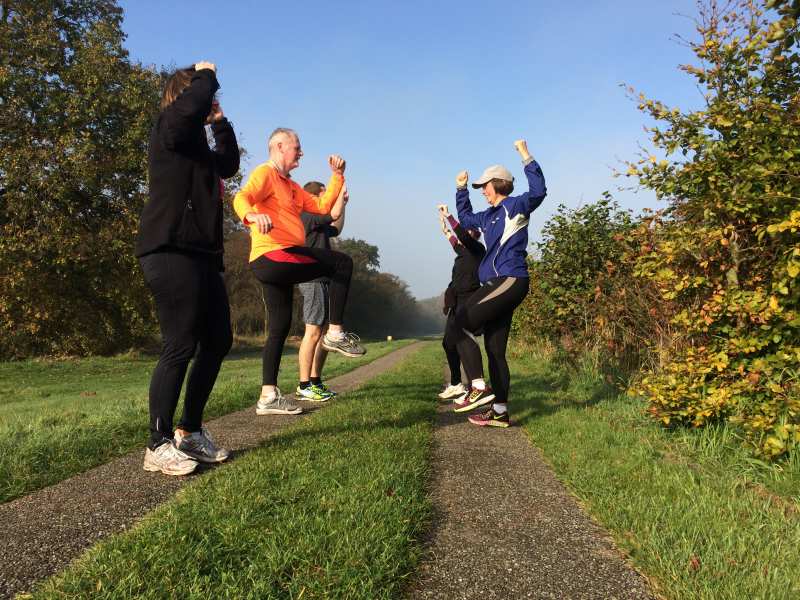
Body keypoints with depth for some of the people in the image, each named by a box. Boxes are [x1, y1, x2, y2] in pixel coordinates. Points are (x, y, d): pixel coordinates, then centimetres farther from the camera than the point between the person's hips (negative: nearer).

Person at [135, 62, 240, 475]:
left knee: (218, 341, 10)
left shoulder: (196, 143, 24)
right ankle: (158, 445, 0)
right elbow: (191, 105, -23)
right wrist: (206, 75, -3)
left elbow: (229, 164, 37)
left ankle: (190, 432, 21)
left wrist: (220, 122, 28)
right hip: (171, 252, -10)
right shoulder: (170, 127, -2)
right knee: (180, 347, -10)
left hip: (201, 254, 10)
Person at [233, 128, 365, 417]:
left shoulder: (291, 186, 26)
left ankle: (268, 396, 16)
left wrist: (337, 175, 16)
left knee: (279, 328, 11)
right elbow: (241, 198, -21)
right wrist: (252, 216, -44)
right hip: (273, 256, -10)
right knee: (342, 263, -7)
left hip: (278, 263, 10)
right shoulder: (265, 173, -2)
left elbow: (323, 206, 22)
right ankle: (335, 333, -5)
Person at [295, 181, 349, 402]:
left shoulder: (317, 222, 21)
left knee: (325, 332, 9)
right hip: (313, 280, -10)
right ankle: (304, 386, -10)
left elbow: (336, 229, 35)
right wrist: (340, 193, -1)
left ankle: (315, 381, 14)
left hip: (323, 281, 10)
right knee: (313, 332, -12)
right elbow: (335, 214, -18)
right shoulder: (307, 216, -8)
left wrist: (343, 203, 28)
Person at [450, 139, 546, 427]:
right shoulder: (490, 215, 22)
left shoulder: (515, 206, -2)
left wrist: (527, 158, -24)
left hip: (509, 281, -10)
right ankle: (500, 411, 11)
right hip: (500, 284, 10)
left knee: (462, 323, -13)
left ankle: (479, 388, -14)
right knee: (495, 350, 7)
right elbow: (466, 218, 39)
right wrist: (461, 189, 34)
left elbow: (538, 191, -21)